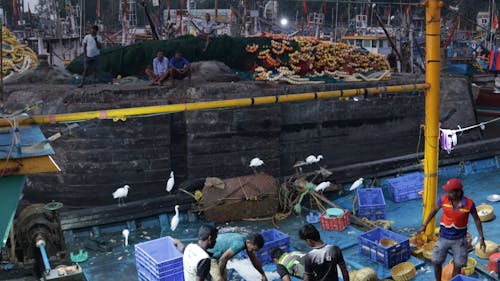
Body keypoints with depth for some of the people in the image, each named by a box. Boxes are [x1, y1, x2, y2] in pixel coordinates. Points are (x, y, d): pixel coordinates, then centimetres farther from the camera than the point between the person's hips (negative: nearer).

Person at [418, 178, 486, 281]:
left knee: (458, 265, 8)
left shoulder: (469, 204, -21)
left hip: (460, 239, -1)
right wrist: (424, 225, 4)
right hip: (444, 237, 1)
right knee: (436, 262, 6)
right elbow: (434, 210, 1)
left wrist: (482, 238, -3)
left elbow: (477, 219, -4)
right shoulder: (443, 199, -19)